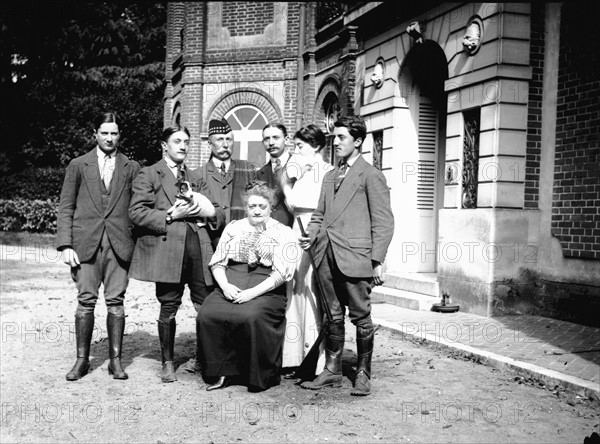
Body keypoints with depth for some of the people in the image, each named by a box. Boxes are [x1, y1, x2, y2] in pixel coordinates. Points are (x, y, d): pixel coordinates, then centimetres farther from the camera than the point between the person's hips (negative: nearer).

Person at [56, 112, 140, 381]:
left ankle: (115, 360, 9)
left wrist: (139, 243, -1)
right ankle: (82, 360, 11)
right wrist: (65, 245, -3)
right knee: (86, 301, 0)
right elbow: (65, 208, 7)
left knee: (116, 302, 0)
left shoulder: (131, 168, 10)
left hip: (119, 244, 0)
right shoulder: (78, 165, 9)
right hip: (85, 243, 0)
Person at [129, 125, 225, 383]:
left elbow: (220, 216, 22)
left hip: (199, 248, 4)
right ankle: (167, 363, 16)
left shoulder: (196, 180, 25)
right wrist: (171, 216, -11)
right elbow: (136, 212, -4)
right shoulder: (149, 175, 8)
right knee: (169, 308, 1)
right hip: (167, 249, -4)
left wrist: (208, 211, -2)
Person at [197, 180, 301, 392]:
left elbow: (281, 273, -3)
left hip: (266, 289, -3)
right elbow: (217, 262, 15)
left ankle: (260, 376, -13)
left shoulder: (283, 233, 7)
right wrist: (225, 285, -6)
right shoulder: (233, 228, 20)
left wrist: (253, 292, -15)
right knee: (207, 314, -24)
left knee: (251, 316, -33)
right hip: (231, 285, 4)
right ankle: (222, 372, -10)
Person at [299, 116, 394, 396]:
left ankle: (363, 373, 14)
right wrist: (311, 235, 3)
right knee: (333, 316, 12)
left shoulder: (370, 175, -1)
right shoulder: (330, 176, 20)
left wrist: (377, 260, -11)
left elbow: (383, 222, -5)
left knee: (360, 317, 2)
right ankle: (332, 371, 19)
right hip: (327, 257, 6)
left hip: (354, 257, -6)